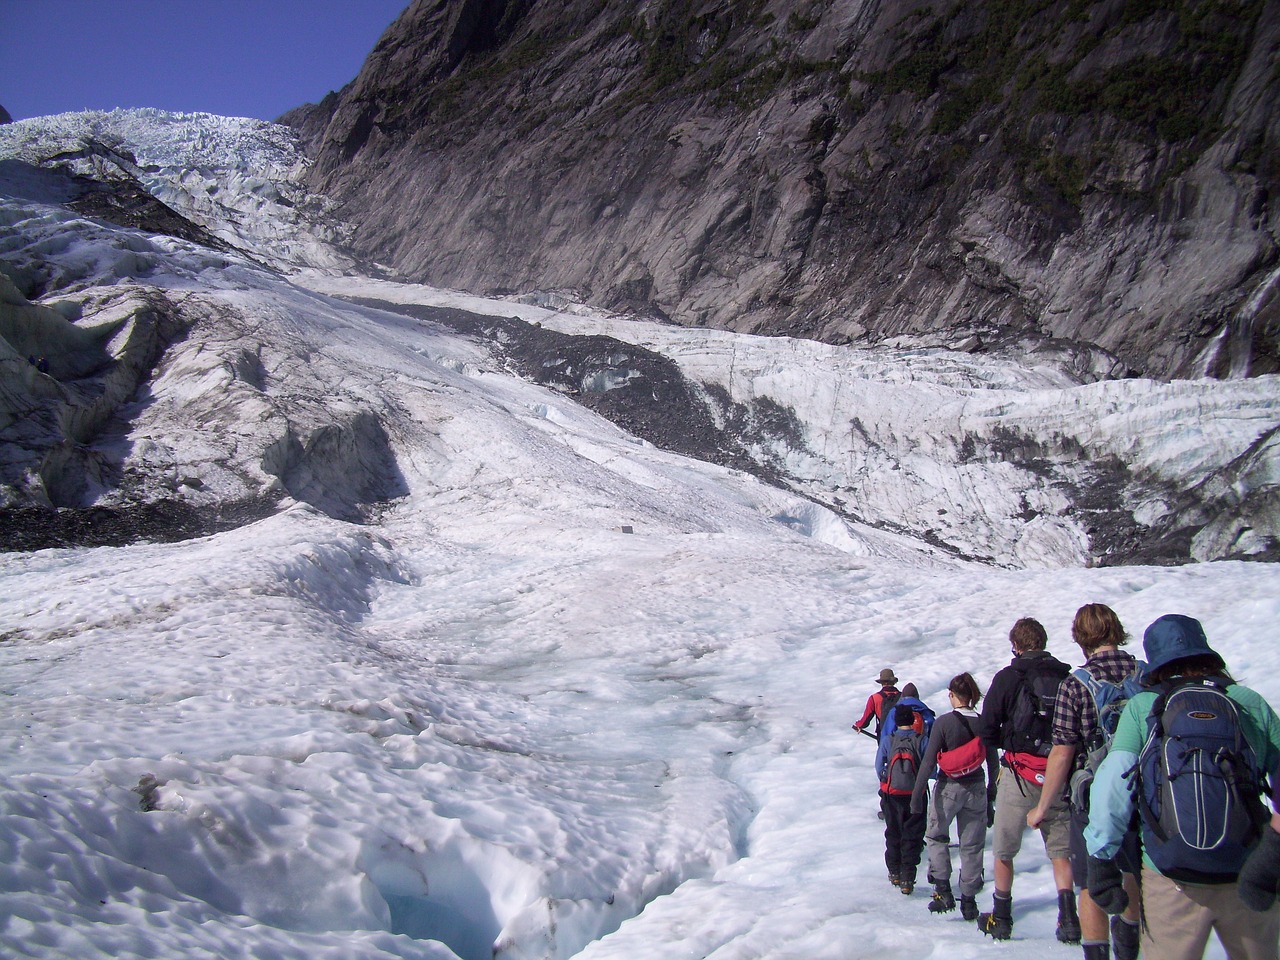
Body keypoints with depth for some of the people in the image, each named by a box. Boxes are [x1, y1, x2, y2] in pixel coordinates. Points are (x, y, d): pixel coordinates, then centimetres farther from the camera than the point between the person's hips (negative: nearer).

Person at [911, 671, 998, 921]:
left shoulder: (943, 722, -14)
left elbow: (928, 761, -15)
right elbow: (993, 761, 4)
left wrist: (917, 794, -12)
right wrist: (991, 792, 18)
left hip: (948, 788, -3)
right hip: (976, 789, 3)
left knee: (936, 836, 17)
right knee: (972, 846, 12)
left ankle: (943, 890, 6)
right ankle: (969, 900, 15)